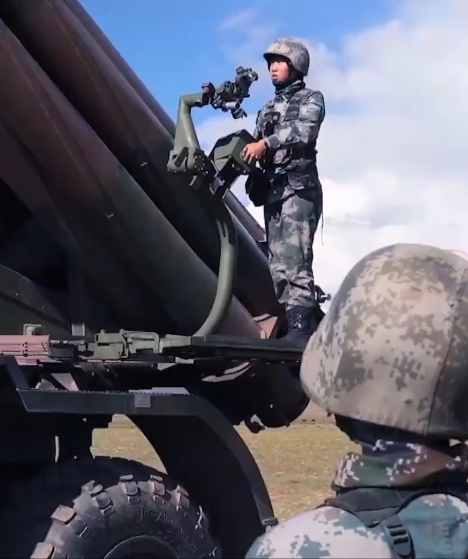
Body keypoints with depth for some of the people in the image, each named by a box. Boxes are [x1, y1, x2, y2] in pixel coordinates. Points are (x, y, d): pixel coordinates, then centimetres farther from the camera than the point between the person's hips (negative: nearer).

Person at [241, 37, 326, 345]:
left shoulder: (311, 99, 6)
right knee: (278, 263, 3)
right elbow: (256, 146, 16)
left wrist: (267, 142, -27)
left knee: (294, 259, -18)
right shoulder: (267, 109, 25)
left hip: (298, 187, -7)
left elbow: (304, 129, -15)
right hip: (273, 190, 7)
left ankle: (300, 328, -22)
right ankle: (287, 323, 6)